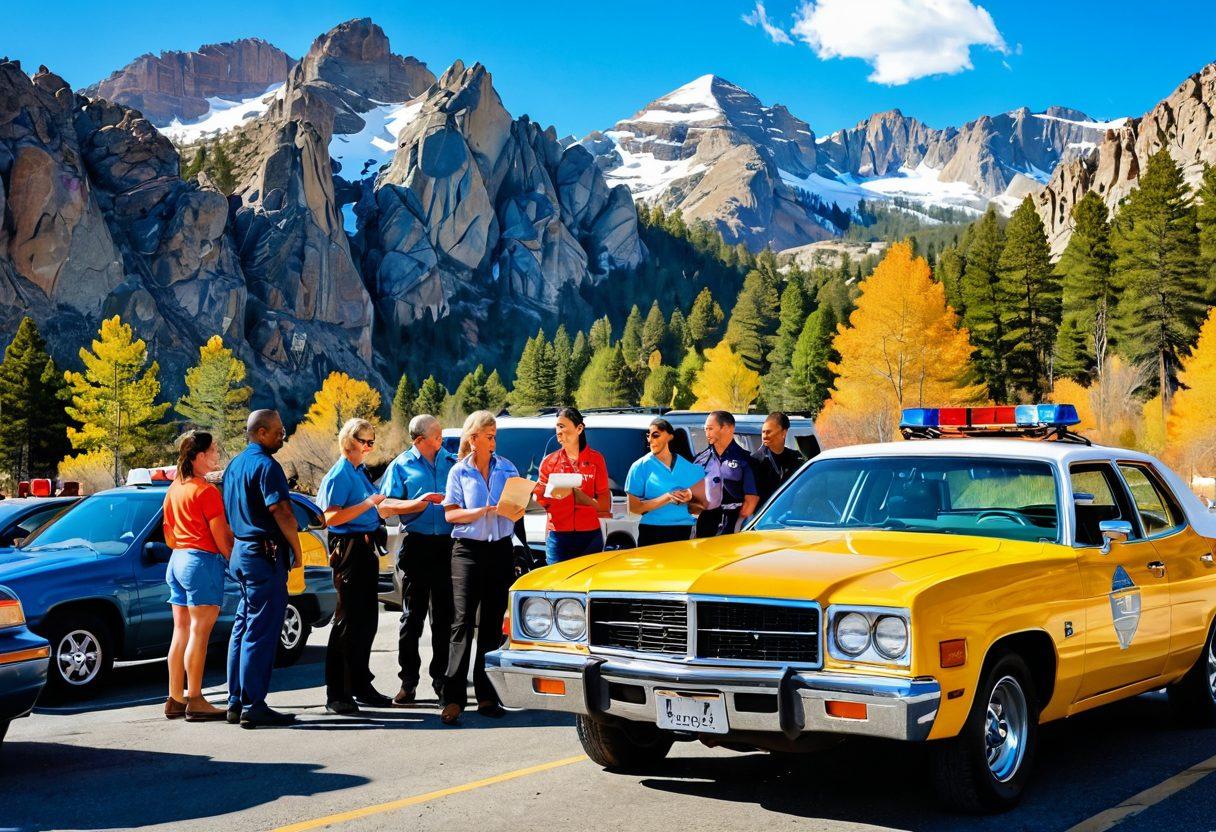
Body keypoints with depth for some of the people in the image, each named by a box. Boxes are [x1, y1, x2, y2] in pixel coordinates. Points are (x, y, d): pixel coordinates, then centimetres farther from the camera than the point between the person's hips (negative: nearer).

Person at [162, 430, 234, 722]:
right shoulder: (207, 491, -13)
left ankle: (175, 699, 14)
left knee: (181, 631, 11)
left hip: (178, 560, 9)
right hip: (203, 561, -9)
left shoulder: (174, 489, 12)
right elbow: (221, 537, -12)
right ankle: (195, 701, -5)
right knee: (199, 633, -6)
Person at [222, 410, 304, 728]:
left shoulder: (234, 465, 15)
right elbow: (282, 513, -19)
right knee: (261, 632, -7)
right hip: (265, 553, -10)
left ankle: (236, 702, 17)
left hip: (240, 551, 10)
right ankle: (253, 707, -6)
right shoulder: (266, 465, -14)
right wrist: (298, 552, -9)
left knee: (243, 627, 14)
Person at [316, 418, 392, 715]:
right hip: (348, 548, -9)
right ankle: (337, 695, -1)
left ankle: (362, 687, 22)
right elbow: (332, 517, -21)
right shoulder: (339, 474, -12)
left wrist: (379, 505, 15)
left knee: (368, 619, 13)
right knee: (348, 620, -7)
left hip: (366, 548, 9)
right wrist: (368, 504, -21)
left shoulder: (360, 472, 16)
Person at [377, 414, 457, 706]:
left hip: (447, 545, 2)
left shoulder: (452, 462, 12)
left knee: (444, 615, 5)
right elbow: (385, 507, 0)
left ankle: (442, 678, 13)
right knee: (412, 616, 2)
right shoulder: (402, 466, 5)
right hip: (416, 545, -2)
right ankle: (408, 680, 7)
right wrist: (418, 503, -13)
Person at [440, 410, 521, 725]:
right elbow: (451, 514, -3)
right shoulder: (459, 472, 4)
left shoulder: (506, 468, 11)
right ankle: (454, 697, -11)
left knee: (492, 625, 6)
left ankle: (486, 695, 12)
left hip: (501, 549, 3)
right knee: (463, 622, -9)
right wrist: (483, 511, -18)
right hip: (468, 549, -3)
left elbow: (518, 510, 12)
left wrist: (511, 509, -12)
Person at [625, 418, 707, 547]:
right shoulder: (640, 467, 0)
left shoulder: (688, 466, 7)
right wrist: (667, 498, -16)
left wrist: (688, 501, -8)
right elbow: (633, 508, -7)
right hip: (652, 534, -2)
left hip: (684, 533, 2)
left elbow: (700, 508, 14)